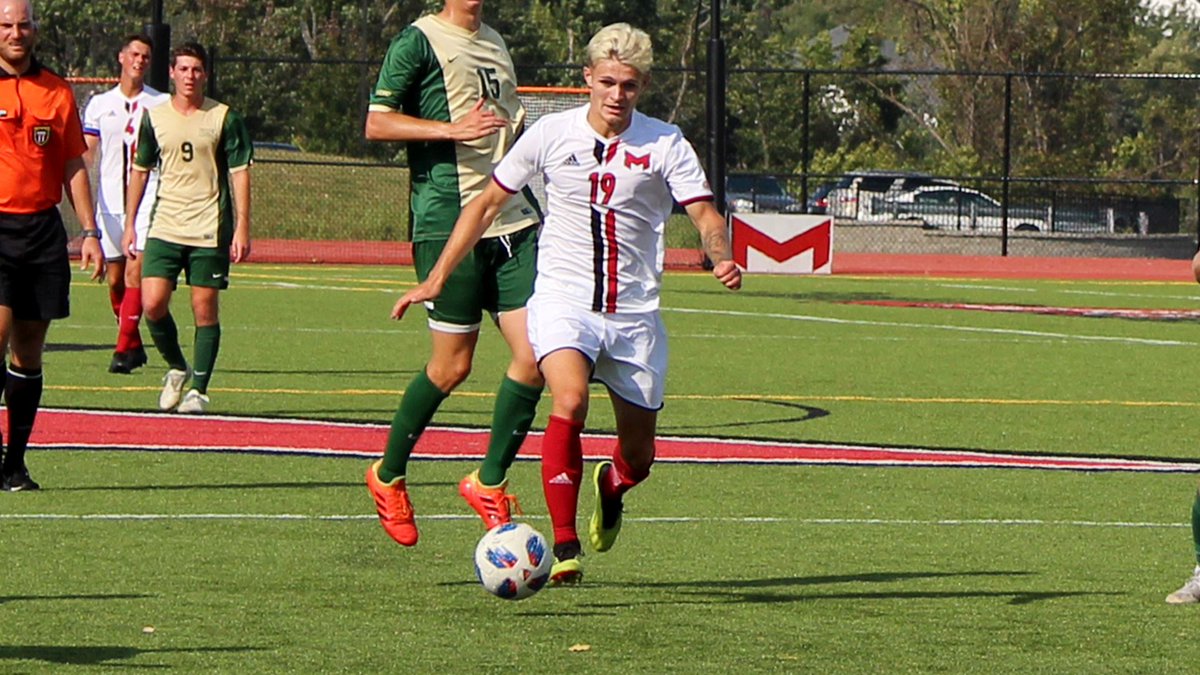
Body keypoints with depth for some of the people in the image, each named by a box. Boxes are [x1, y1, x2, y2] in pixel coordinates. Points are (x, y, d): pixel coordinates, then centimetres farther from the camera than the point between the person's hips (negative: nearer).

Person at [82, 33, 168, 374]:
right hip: (109, 201, 3)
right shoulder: (99, 104, 11)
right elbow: (86, 155, 6)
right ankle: (133, 346, 20)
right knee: (115, 278, 5)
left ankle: (124, 349, -16)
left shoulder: (161, 104, 5)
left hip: (148, 197, -3)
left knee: (135, 272, -15)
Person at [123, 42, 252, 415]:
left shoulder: (224, 118, 0)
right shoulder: (154, 117, 8)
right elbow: (140, 171, 16)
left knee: (205, 309, -1)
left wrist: (242, 228, -8)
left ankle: (198, 390, 8)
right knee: (152, 304, -9)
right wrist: (129, 225, 13)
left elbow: (240, 173, 0)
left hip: (210, 230, -2)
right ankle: (177, 368, 16)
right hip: (164, 227, 2)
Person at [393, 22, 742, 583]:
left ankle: (609, 488, 46)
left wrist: (722, 259, -32)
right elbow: (488, 203, 8)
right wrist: (437, 278, 6)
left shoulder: (665, 144, -4)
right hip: (564, 299, -1)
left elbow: (705, 215, -9)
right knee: (569, 401, -30)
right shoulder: (551, 134, -2)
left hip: (635, 312, 2)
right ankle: (563, 547, -24)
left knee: (638, 457, 8)